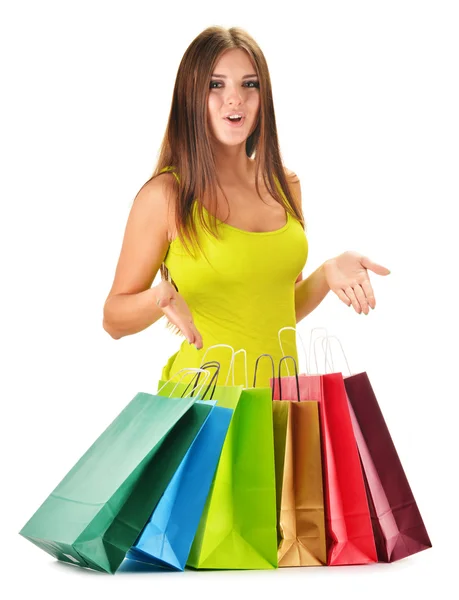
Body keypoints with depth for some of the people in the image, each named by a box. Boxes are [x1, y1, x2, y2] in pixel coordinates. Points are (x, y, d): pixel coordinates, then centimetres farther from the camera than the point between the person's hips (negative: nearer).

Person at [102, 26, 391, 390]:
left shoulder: (285, 186, 3)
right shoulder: (165, 194, -13)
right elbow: (114, 320, -6)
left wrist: (327, 274, -4)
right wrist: (162, 297, -25)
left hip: (280, 390, 5)